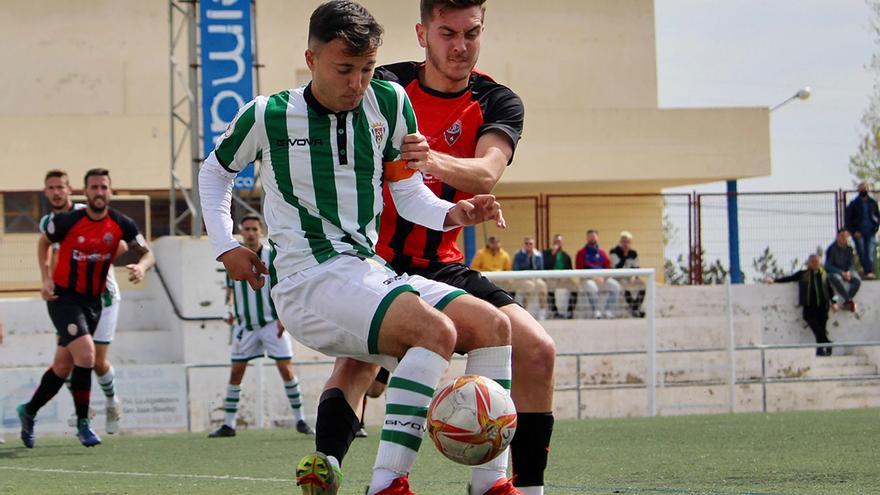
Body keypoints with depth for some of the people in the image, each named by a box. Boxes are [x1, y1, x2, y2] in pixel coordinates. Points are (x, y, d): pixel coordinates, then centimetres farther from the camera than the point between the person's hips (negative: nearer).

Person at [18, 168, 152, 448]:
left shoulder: (121, 224, -6)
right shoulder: (66, 221, -12)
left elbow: (146, 253, 1)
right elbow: (44, 242, 7)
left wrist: (141, 267, -22)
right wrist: (46, 278, -3)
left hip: (93, 301, 5)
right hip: (64, 298, -4)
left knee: (63, 367, 13)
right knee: (85, 354, -22)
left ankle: (29, 411, 35)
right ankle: (82, 423, -9)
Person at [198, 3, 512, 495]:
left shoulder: (388, 102, 6)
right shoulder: (268, 116, -3)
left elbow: (409, 194, 11)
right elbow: (215, 172, 16)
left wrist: (455, 214, -9)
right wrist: (225, 246, 6)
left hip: (371, 269, 6)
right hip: (309, 282, -6)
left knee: (493, 326, -11)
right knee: (435, 331, -31)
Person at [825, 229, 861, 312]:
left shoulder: (849, 248, -1)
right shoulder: (831, 249, -13)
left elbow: (852, 264, 5)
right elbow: (828, 266, -14)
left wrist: (849, 272, -18)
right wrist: (842, 273, -23)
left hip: (846, 271, 4)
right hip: (834, 272, -4)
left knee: (857, 280, -26)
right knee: (837, 280, -39)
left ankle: (846, 302, -19)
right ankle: (849, 301, -30)